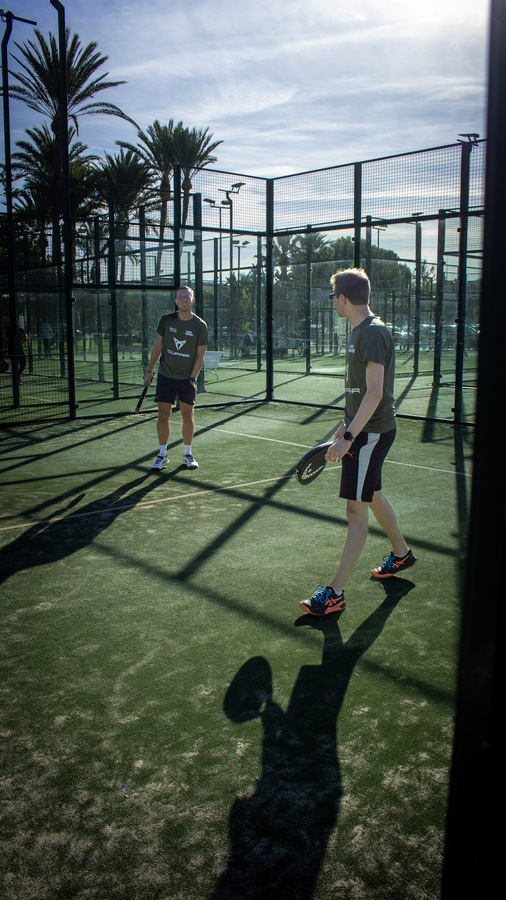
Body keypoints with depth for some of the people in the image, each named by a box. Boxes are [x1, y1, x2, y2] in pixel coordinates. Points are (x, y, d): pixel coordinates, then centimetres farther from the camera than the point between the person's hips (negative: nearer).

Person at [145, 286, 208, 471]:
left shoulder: (200, 326, -5)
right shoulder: (166, 320, 1)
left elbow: (200, 356, -3)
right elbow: (158, 346, 9)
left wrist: (192, 378, -9)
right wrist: (150, 370, 8)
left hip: (187, 379, -1)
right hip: (165, 377, 1)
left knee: (187, 416, 4)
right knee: (163, 416, 1)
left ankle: (187, 454, 18)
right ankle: (162, 455, 10)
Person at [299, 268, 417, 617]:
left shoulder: (373, 332, -18)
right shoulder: (361, 331, 12)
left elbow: (375, 393, -24)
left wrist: (349, 437, -26)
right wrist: (347, 425, 24)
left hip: (372, 433, -10)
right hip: (365, 430, 10)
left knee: (357, 510, -8)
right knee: (373, 496, 23)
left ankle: (335, 593, -5)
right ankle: (401, 554, 45)